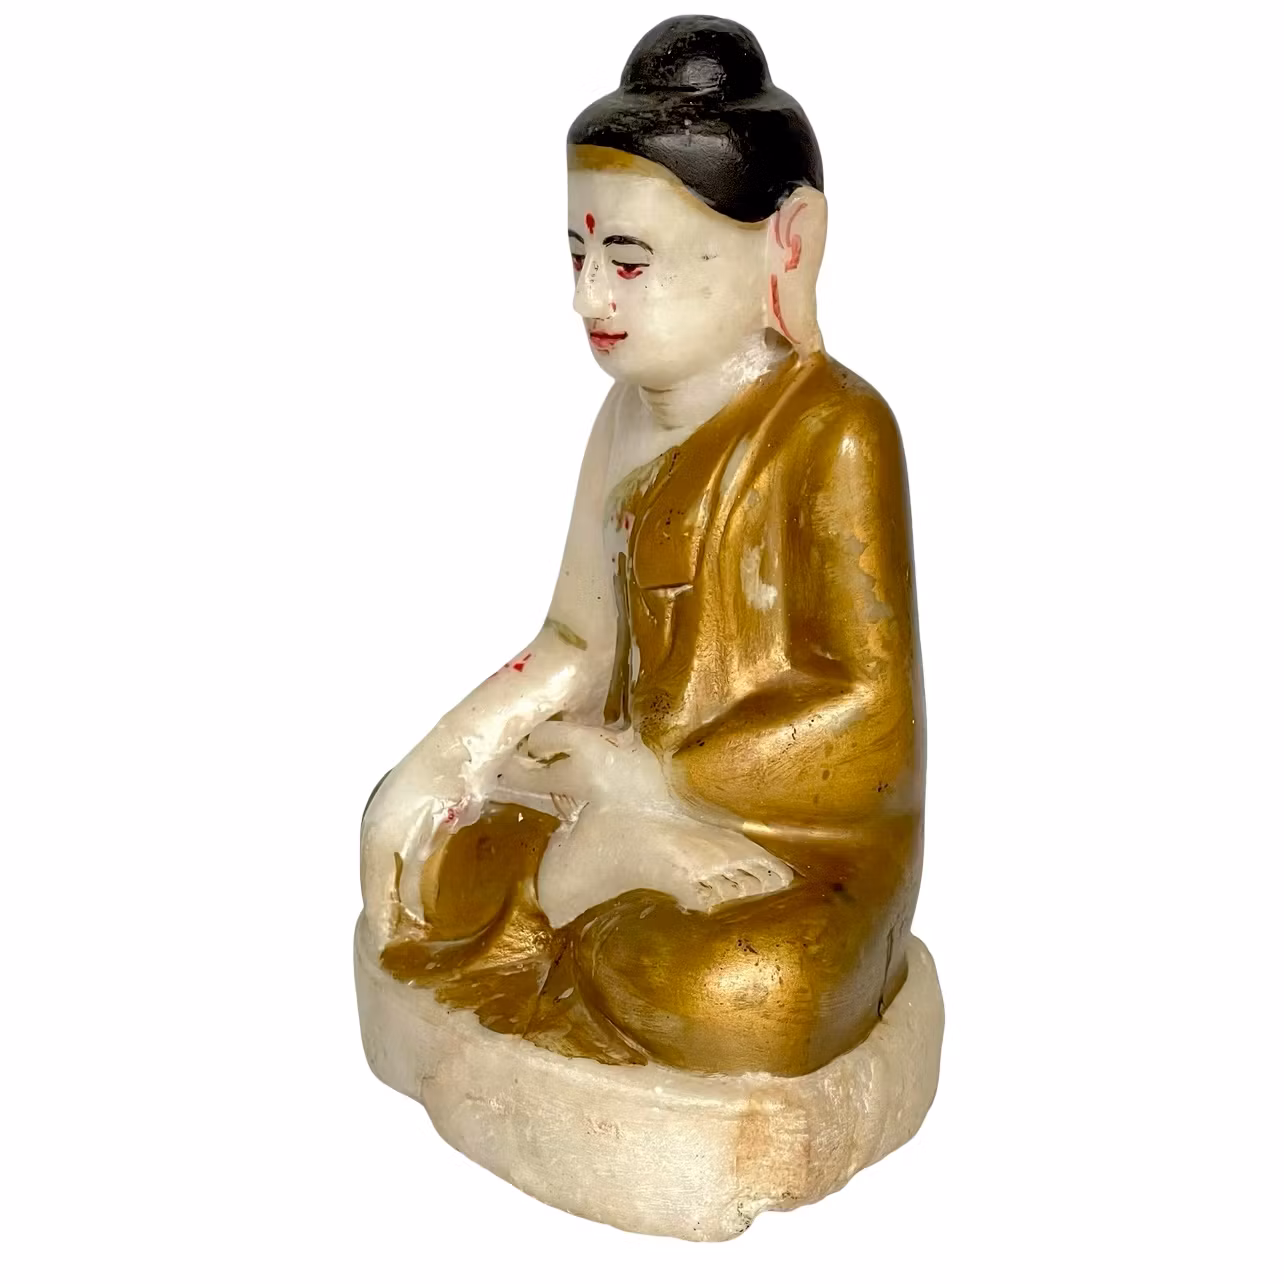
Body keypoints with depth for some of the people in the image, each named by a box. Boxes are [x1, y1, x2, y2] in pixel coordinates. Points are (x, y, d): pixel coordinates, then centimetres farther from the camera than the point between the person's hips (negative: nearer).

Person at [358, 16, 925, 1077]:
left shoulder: (834, 429, -17)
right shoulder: (632, 411, 5)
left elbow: (868, 704, -20)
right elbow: (579, 646, 8)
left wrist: (657, 780, -19)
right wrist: (449, 755, -4)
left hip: (801, 825, -6)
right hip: (638, 785, 7)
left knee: (738, 997, -34)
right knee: (408, 835, 5)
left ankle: (583, 875, -7)